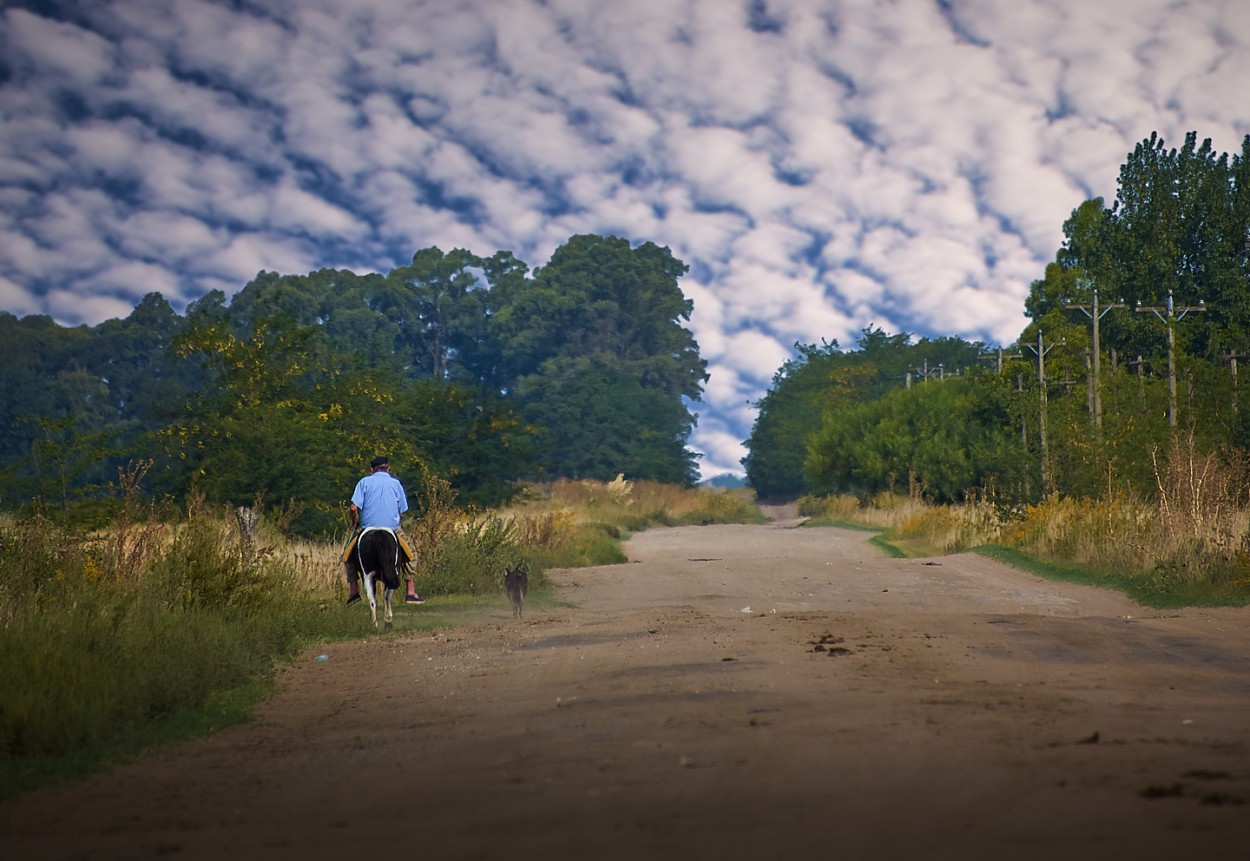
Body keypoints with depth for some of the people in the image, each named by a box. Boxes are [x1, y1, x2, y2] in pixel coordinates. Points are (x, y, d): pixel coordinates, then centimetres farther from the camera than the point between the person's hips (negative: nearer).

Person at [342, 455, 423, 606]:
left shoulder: (364, 482, 1)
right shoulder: (395, 483, 6)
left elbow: (354, 508, -8)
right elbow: (402, 509, 9)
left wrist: (354, 523, 10)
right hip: (392, 528, 1)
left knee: (348, 554, 21)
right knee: (409, 553, 22)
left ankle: (353, 590, 10)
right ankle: (411, 592, 14)